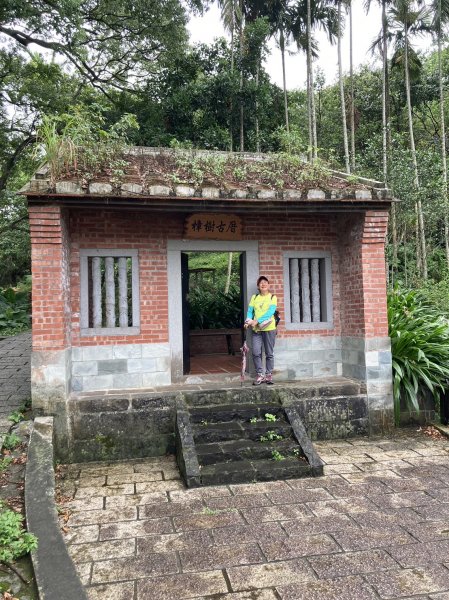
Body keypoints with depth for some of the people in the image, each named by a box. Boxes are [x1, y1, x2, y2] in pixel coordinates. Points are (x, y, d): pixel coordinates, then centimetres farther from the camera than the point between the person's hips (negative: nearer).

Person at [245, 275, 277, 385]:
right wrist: (248, 321, -13)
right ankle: (260, 375, 5)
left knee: (269, 353, 5)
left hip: (269, 328, -2)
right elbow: (250, 311, 8)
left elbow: (270, 312, -12)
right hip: (256, 329, 2)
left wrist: (257, 321, -21)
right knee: (256, 353, -5)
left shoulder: (272, 297, 2)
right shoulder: (254, 297, 13)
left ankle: (269, 375, 14)